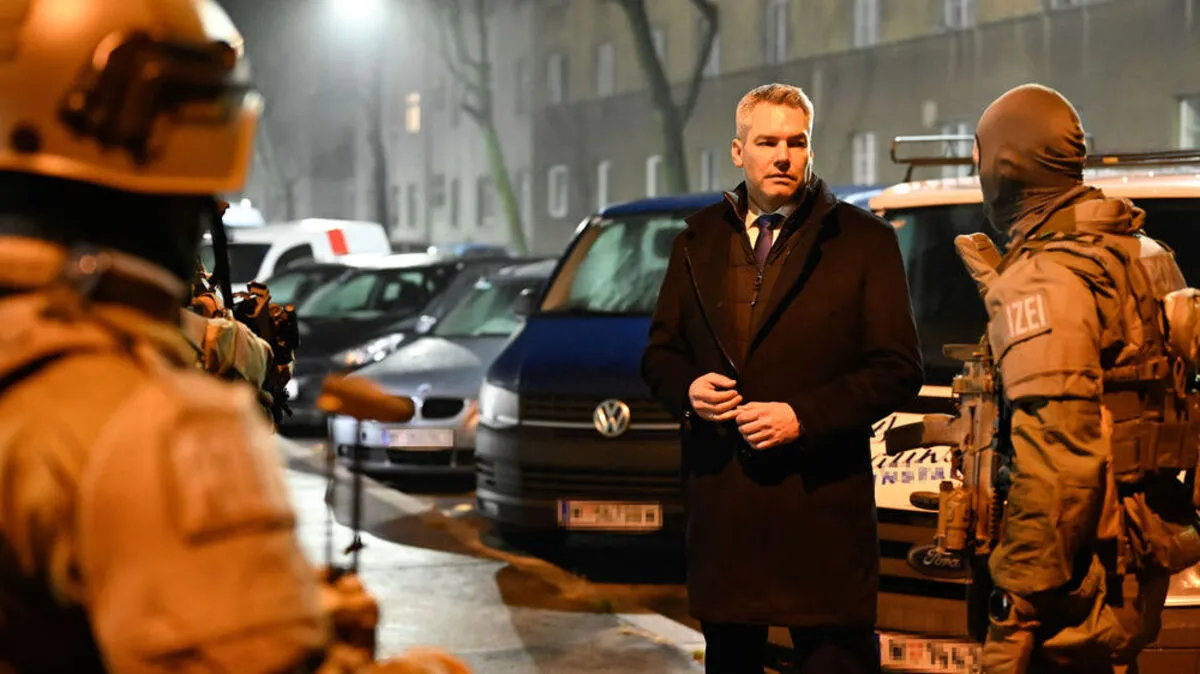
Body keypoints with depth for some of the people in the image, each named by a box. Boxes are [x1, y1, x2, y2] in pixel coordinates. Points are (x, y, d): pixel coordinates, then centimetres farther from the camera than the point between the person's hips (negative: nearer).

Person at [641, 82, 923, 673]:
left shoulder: (863, 241, 0)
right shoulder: (698, 241, 12)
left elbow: (897, 370, -4)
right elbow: (661, 351, 18)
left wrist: (802, 416, -15)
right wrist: (687, 389, -5)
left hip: (822, 508, -4)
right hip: (719, 501, 4)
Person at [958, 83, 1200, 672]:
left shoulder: (1041, 280, -17)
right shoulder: (1142, 253, 11)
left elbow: (1057, 461, -24)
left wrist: (1016, 607, -22)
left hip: (1087, 564, -9)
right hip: (1144, 553, 10)